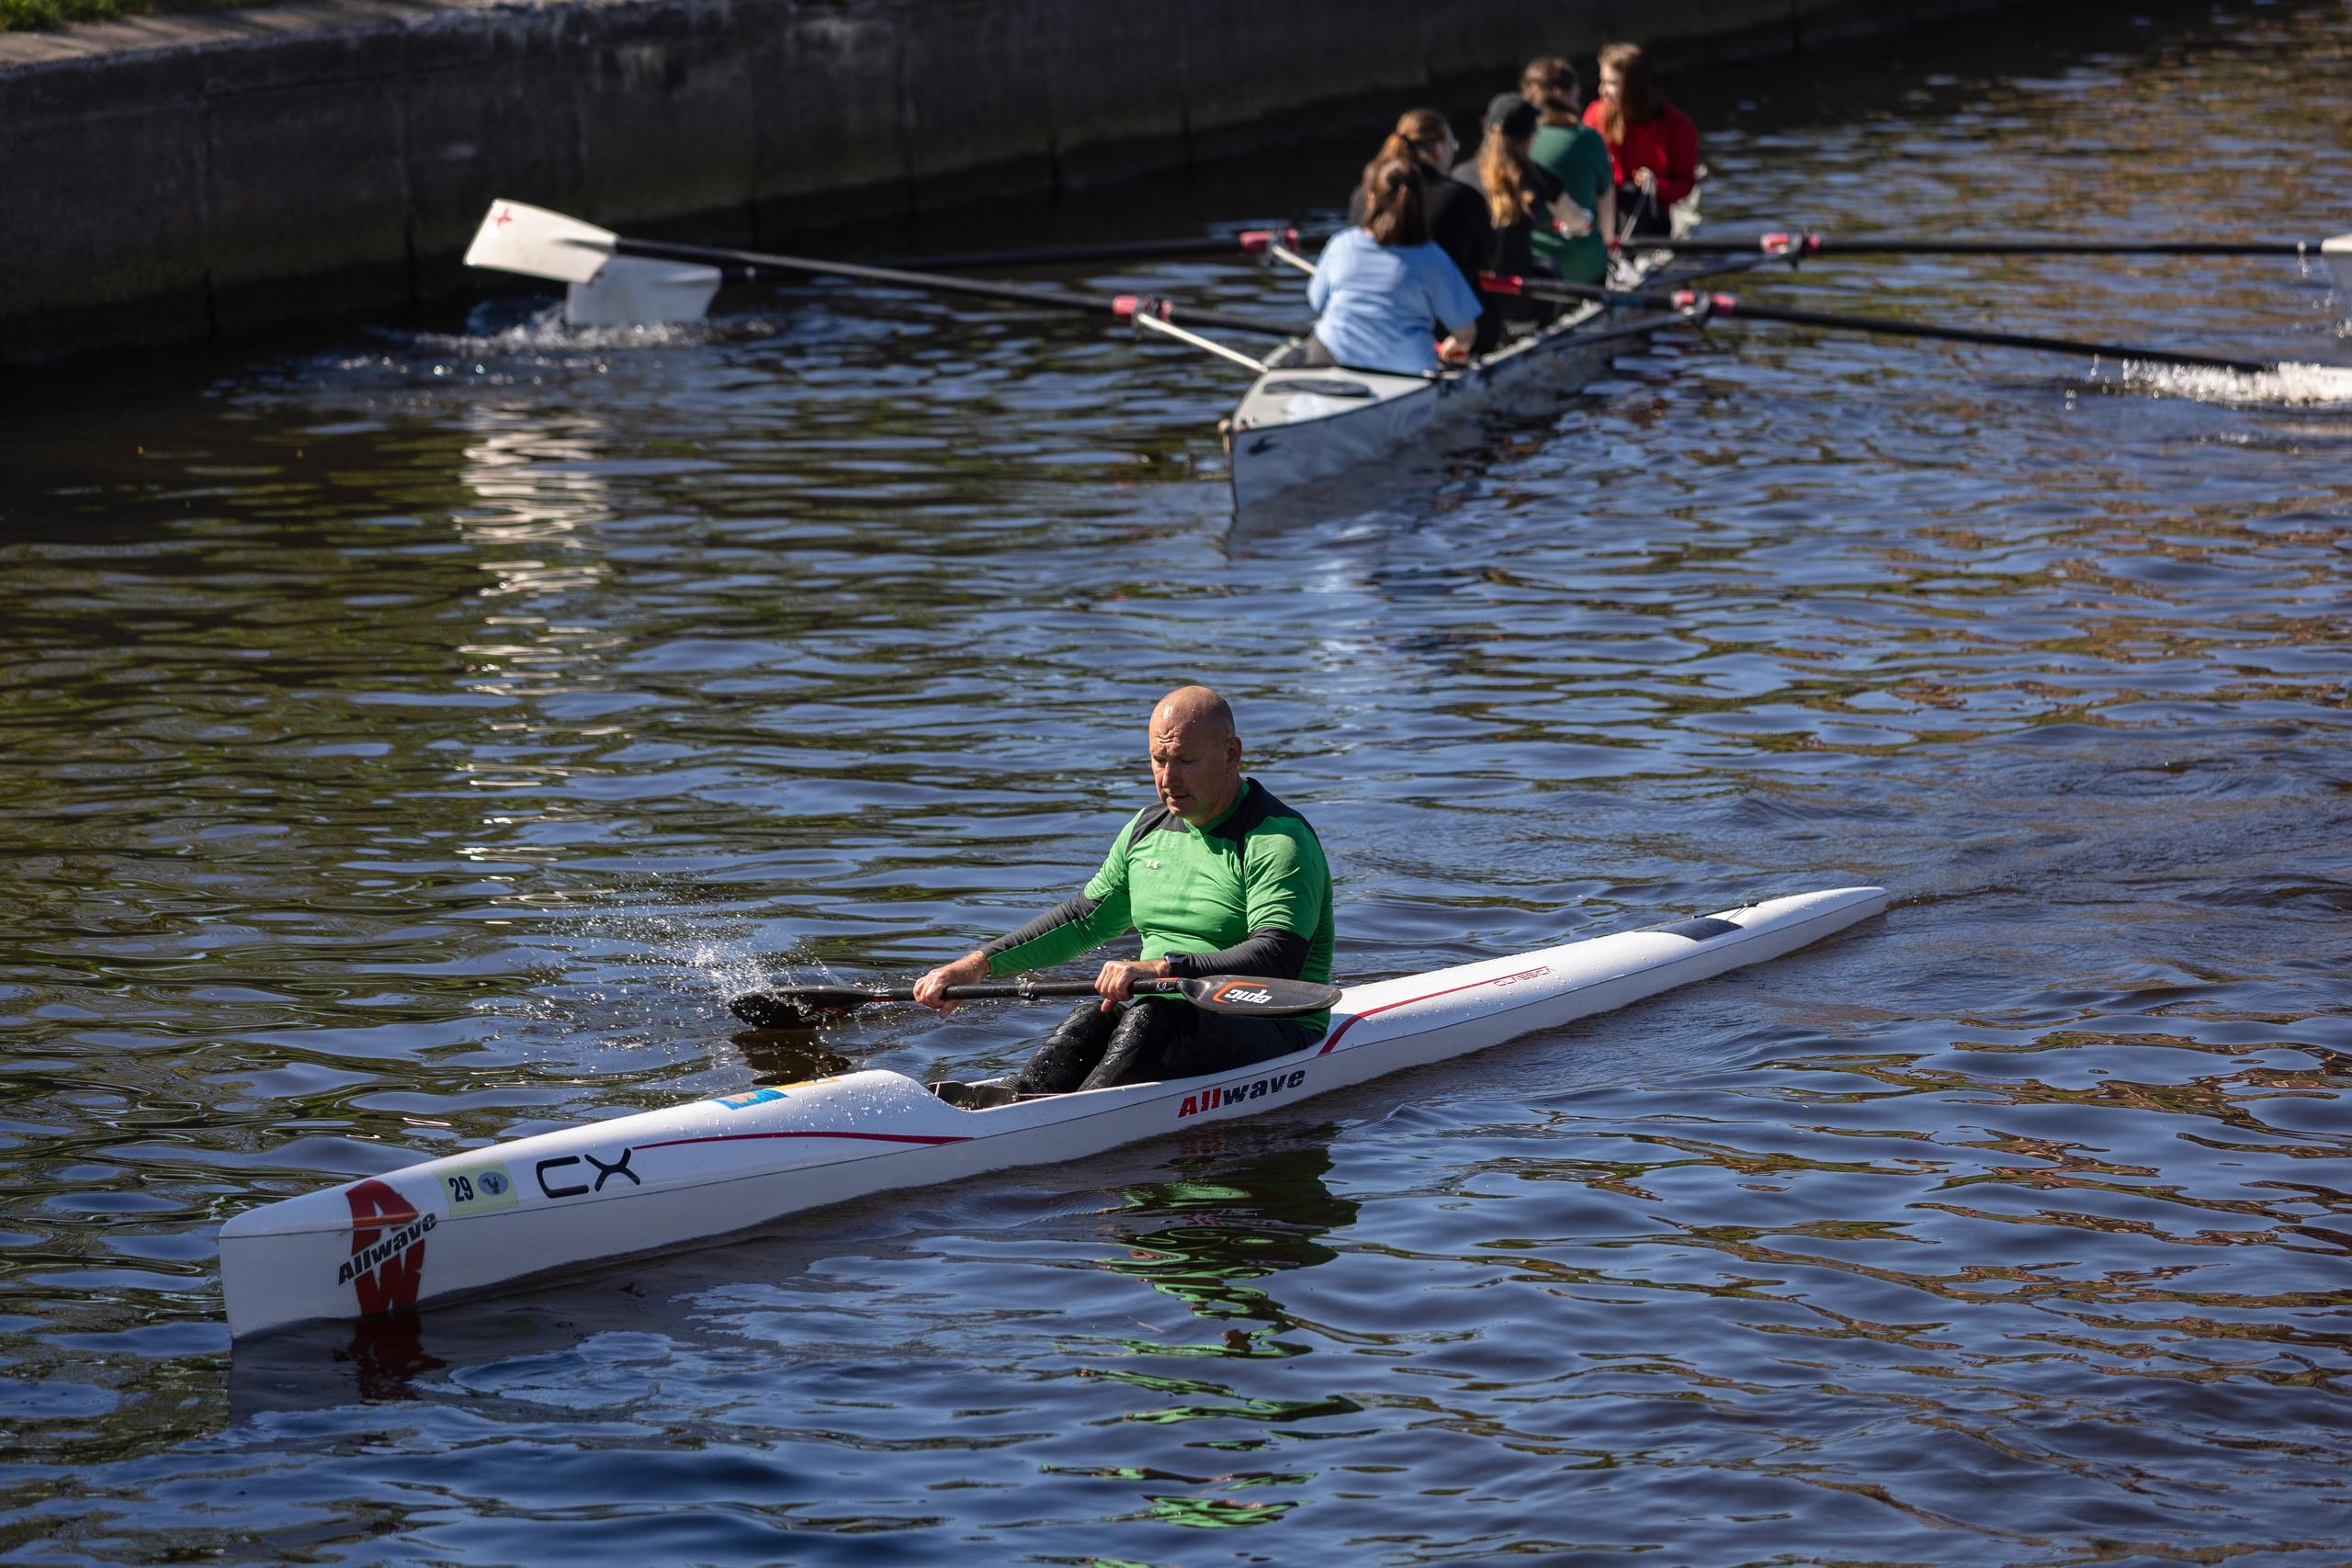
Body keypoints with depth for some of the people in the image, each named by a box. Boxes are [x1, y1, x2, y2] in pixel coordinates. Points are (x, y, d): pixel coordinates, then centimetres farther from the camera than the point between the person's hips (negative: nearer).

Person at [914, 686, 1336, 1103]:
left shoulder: (1281, 841, -13)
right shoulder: (1148, 830, 13)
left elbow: (1279, 959, -27)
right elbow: (1086, 918, 23)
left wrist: (1164, 968, -37)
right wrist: (978, 965, 13)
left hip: (1274, 1030, -6)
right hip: (1169, 1015, 6)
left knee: (1153, 1020, -34)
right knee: (1094, 1020, -25)